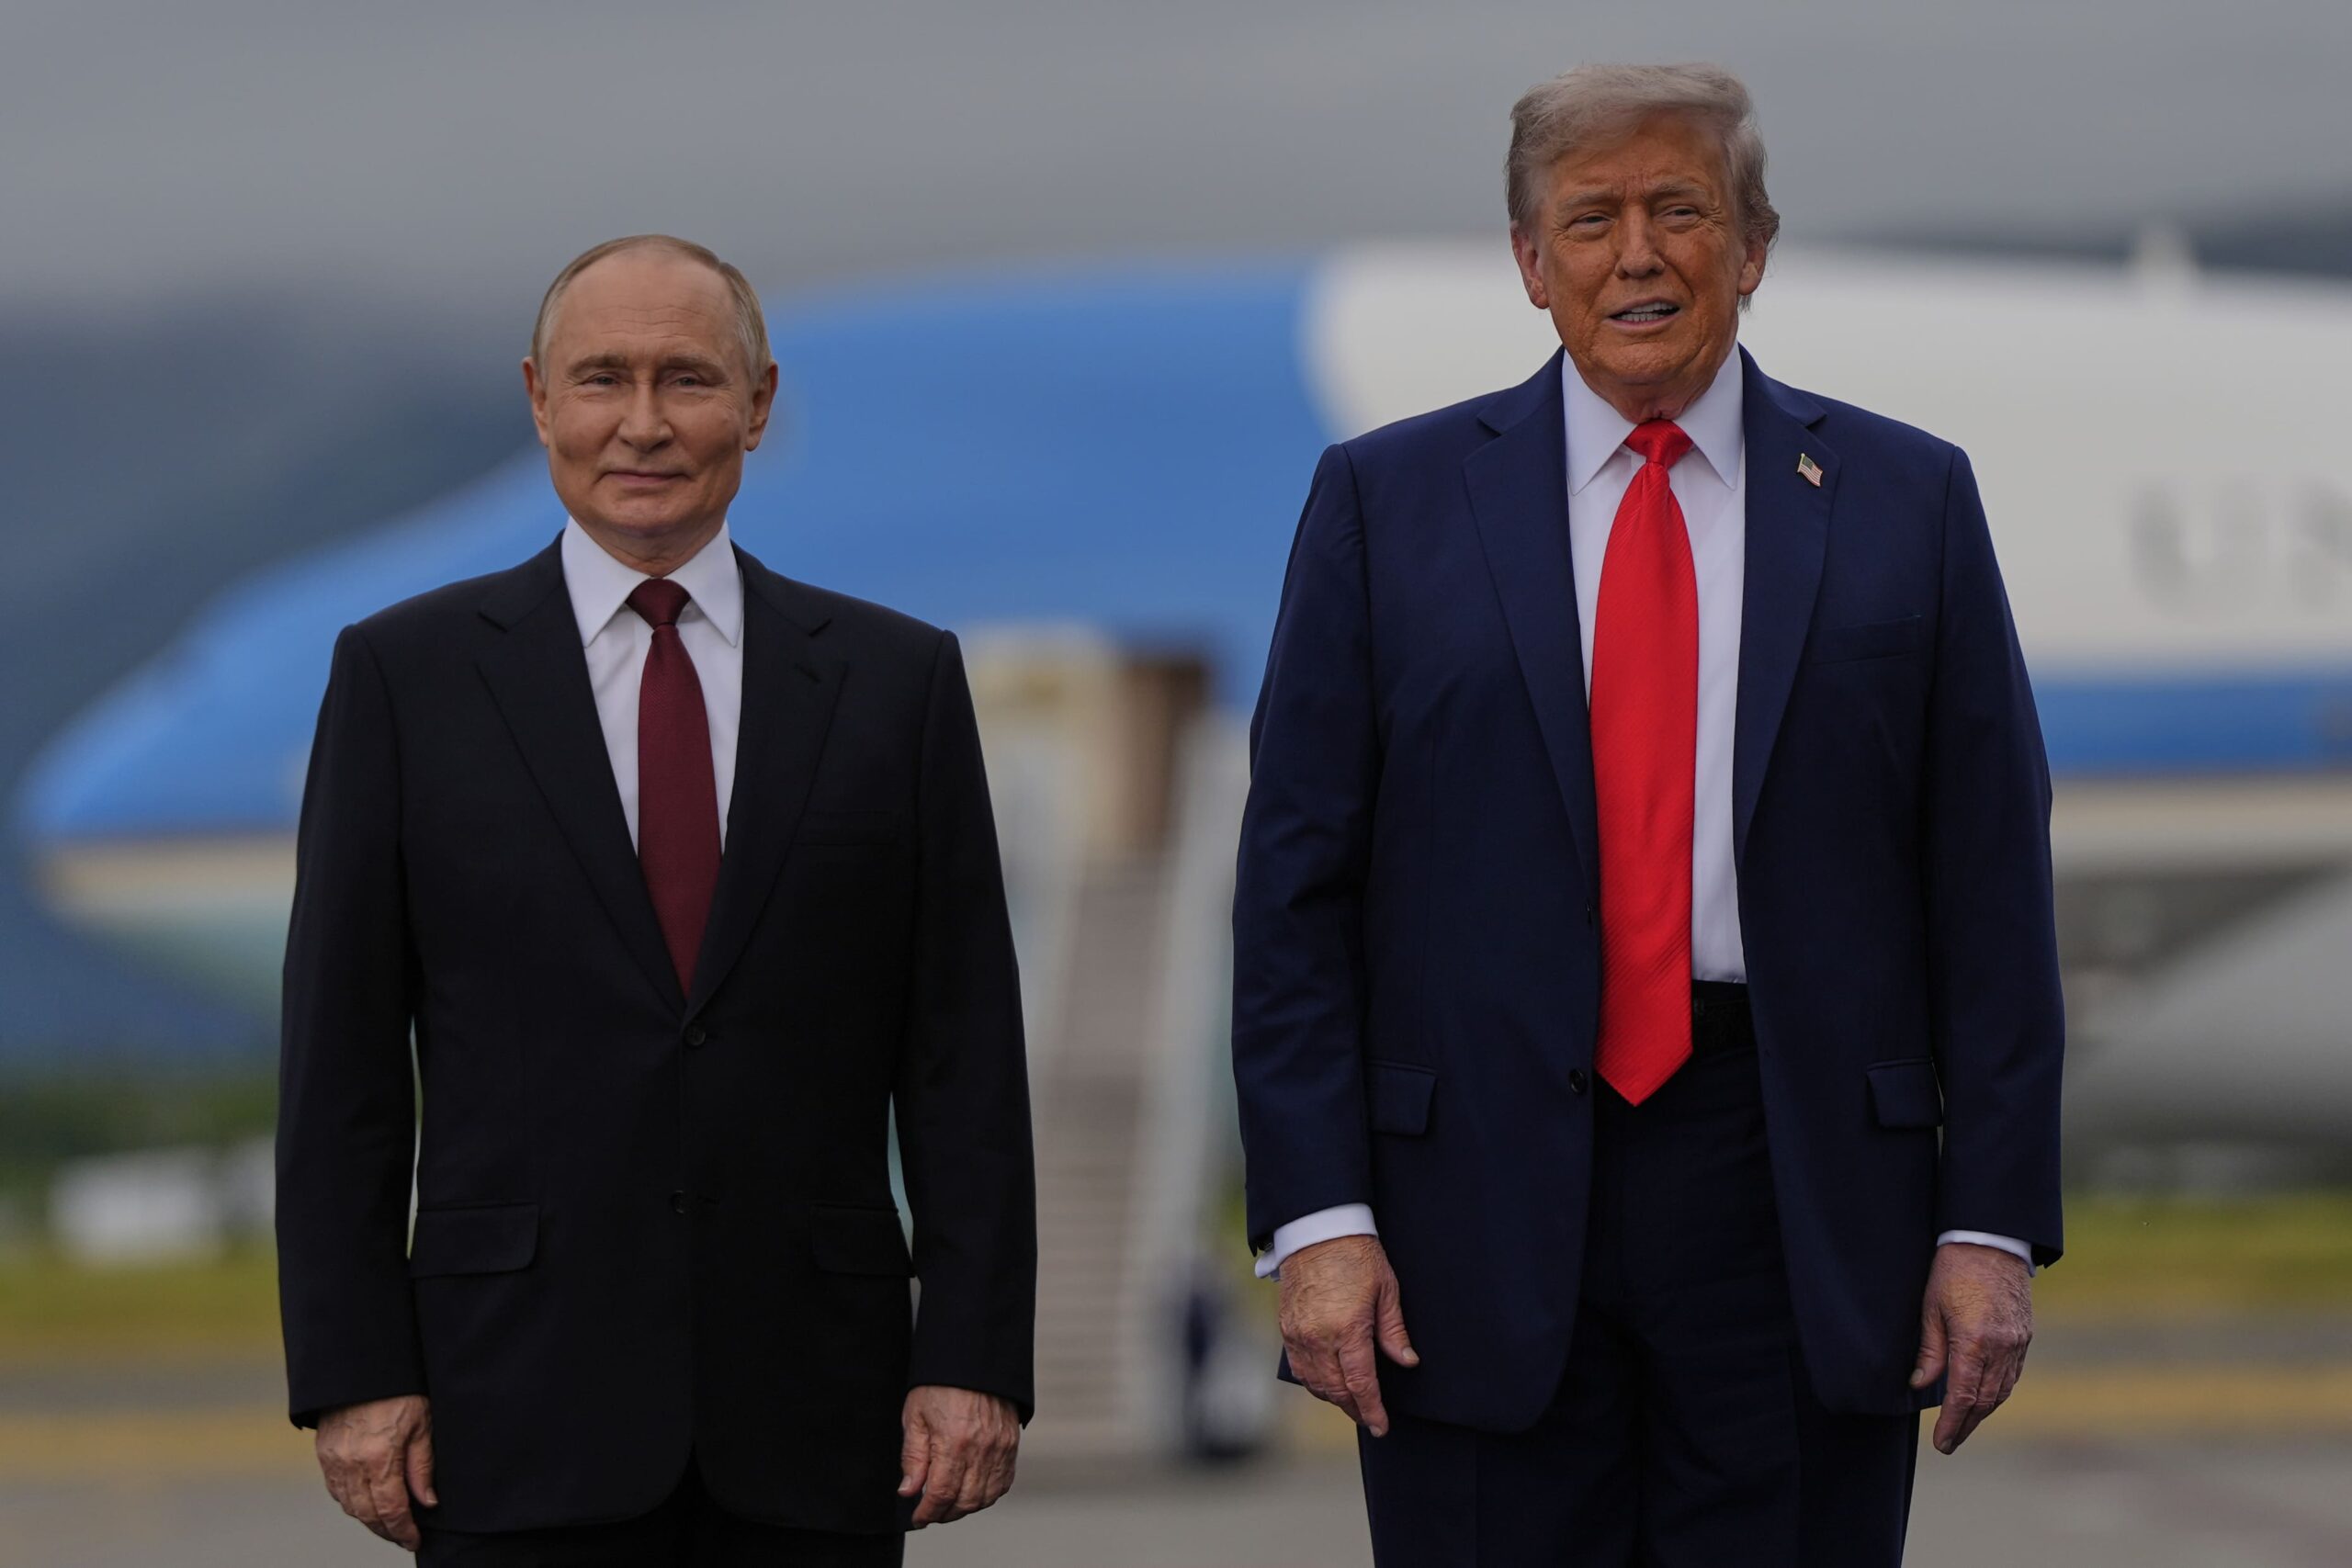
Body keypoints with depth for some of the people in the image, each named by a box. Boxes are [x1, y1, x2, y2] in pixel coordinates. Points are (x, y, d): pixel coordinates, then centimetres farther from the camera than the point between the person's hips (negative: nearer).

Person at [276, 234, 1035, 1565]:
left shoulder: (897, 679, 8)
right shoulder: (406, 673, 5)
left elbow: (966, 1053, 5)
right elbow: (342, 1056, 3)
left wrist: (978, 1358, -2)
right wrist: (354, 1372, -4)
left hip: (813, 1413, 1)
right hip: (523, 1415, -1)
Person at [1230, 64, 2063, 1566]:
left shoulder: (1906, 502, 7)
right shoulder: (1387, 501, 6)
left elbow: (1992, 882, 5)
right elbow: (1297, 881, 3)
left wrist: (1992, 1222, -2)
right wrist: (1317, 1216, -6)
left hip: (1803, 1214, 0)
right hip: (1484, 1197, 0)